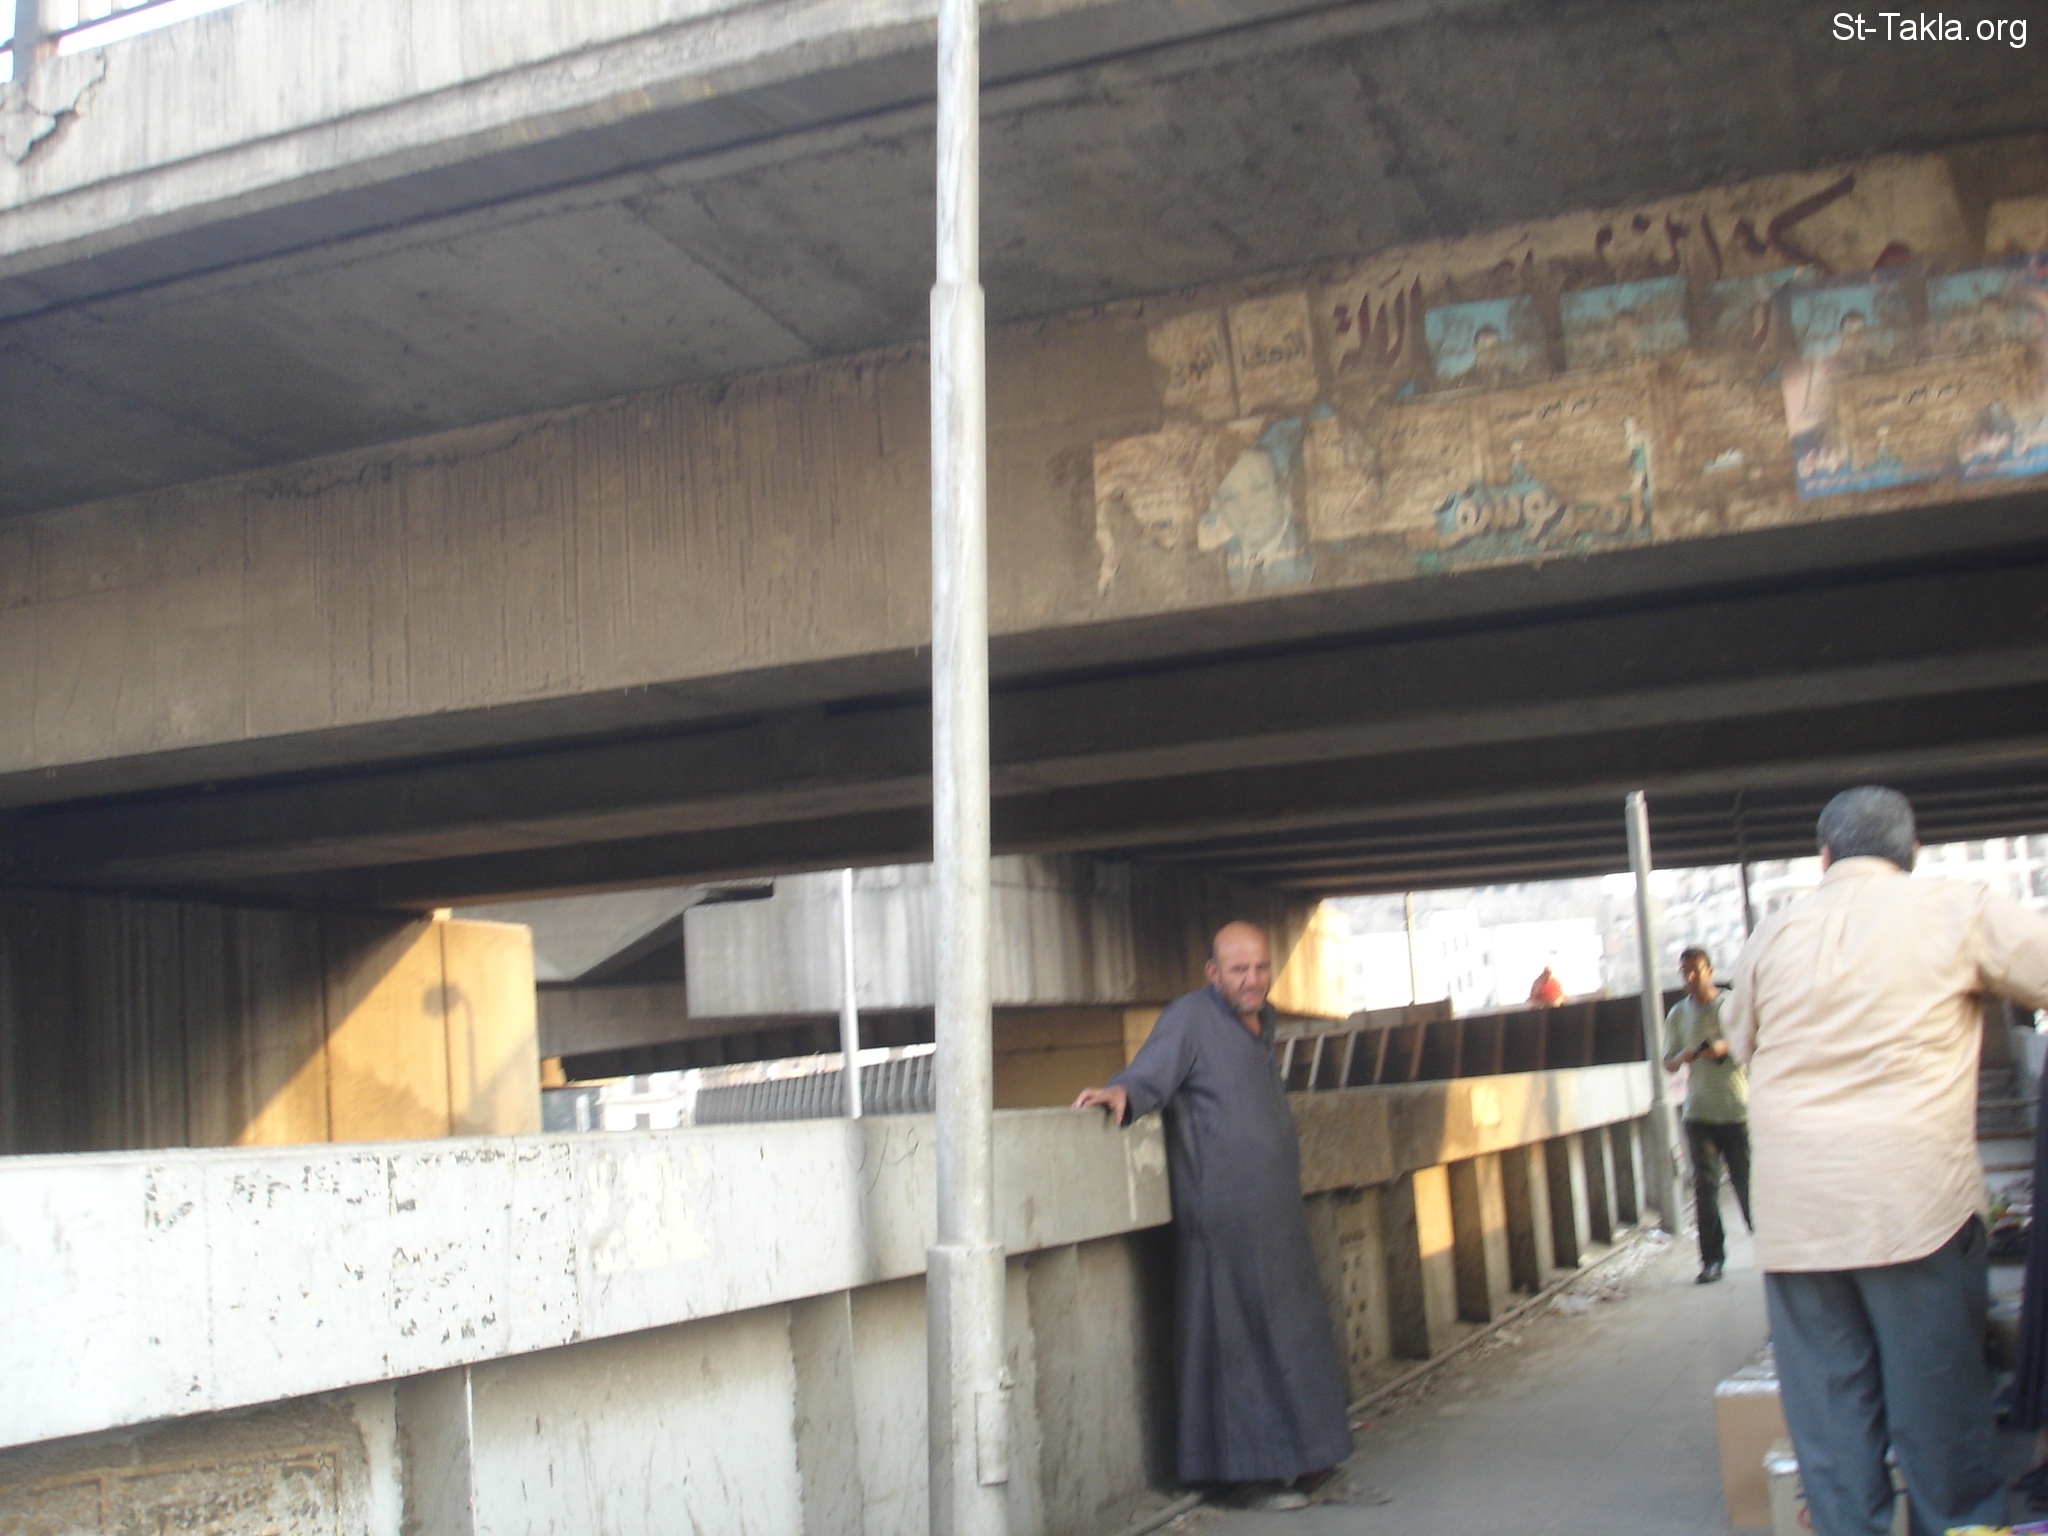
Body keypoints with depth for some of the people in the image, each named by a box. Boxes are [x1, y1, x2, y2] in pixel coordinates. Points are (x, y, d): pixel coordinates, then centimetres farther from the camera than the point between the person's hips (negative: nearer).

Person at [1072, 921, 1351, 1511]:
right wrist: (1120, 1093, -39)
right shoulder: (1190, 1018, -9)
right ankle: (1250, 1470, 7)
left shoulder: (1261, 1022, 15)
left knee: (1291, 1331, 14)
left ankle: (1296, 1457, 27)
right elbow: (1149, 1075, -22)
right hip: (1223, 1216, -8)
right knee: (1237, 1336, -2)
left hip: (1275, 1214, 8)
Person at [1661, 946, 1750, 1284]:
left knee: (1747, 1180, 1)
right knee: (1705, 1184, -5)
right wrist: (1683, 1057, -10)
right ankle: (1712, 1259, -2)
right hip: (1699, 1113, 2)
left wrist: (1727, 1047, -17)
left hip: (1738, 1108, -2)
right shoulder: (1677, 1015, 10)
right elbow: (1668, 1063, 13)